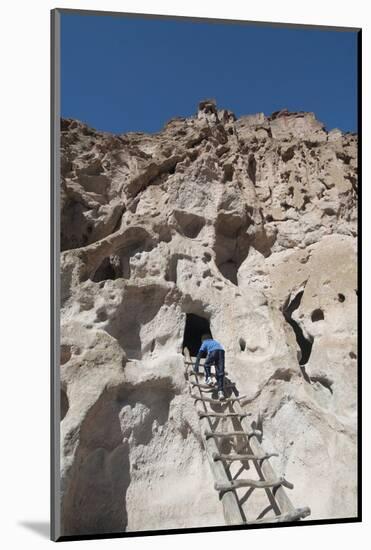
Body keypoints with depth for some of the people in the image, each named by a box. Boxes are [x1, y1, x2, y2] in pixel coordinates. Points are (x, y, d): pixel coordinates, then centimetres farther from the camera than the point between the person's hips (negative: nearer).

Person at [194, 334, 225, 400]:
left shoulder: (204, 343, 30)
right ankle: (220, 392, -7)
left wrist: (196, 367, 21)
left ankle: (208, 378, 0)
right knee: (220, 373, 2)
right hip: (222, 351, 3)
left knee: (207, 365, 24)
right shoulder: (215, 341, 43)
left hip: (213, 351, -3)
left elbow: (199, 355, 23)